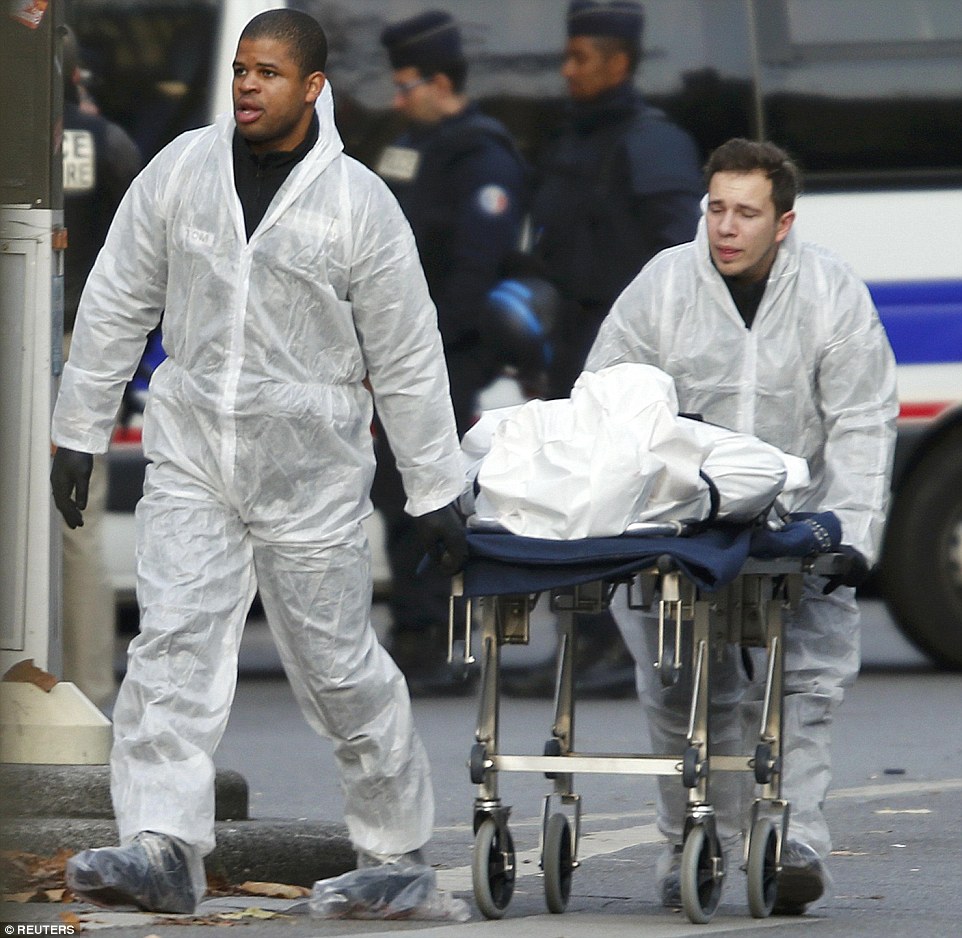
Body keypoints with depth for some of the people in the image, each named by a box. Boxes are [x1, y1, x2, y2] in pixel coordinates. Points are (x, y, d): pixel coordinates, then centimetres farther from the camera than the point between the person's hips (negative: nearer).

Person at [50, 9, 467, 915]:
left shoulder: (358, 204, -6)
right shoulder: (180, 170, 1)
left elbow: (408, 357, -2)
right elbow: (116, 303, 10)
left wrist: (435, 493, 0)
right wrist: (77, 430, 9)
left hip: (310, 470, -2)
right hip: (191, 456, 2)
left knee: (340, 666, 5)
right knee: (172, 644, -11)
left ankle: (396, 844, 23)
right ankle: (162, 849, -16)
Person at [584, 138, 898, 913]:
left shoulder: (832, 295, -5)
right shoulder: (663, 285, -4)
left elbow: (862, 426, -6)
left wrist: (852, 536, -16)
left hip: (799, 527, 0)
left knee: (809, 675, -12)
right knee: (684, 687, -6)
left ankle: (795, 841, -16)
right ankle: (691, 845, 4)